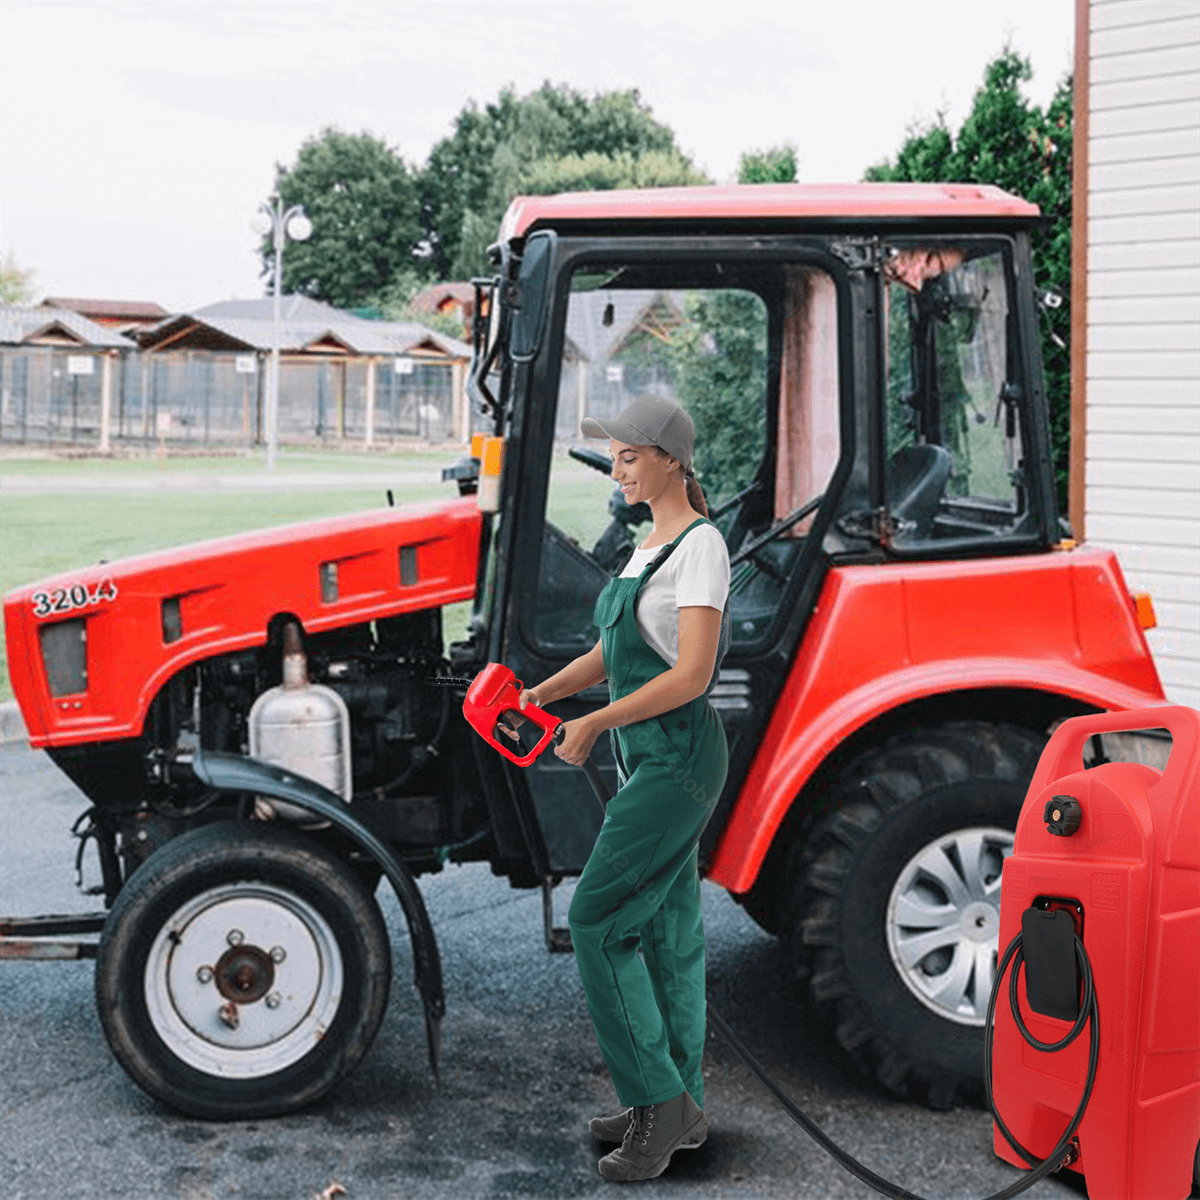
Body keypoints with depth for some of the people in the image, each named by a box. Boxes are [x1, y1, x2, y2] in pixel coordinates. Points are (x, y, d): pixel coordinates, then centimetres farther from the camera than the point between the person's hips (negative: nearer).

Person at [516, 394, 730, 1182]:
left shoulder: (700, 544, -14)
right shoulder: (652, 546, 14)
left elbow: (693, 675, -21)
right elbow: (612, 653, 17)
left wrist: (595, 723, -17)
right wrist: (541, 693, 3)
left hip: (679, 757, -10)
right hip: (649, 760, 10)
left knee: (598, 920, -9)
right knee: (667, 926, 13)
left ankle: (659, 1098, 1)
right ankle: (678, 1110, 22)